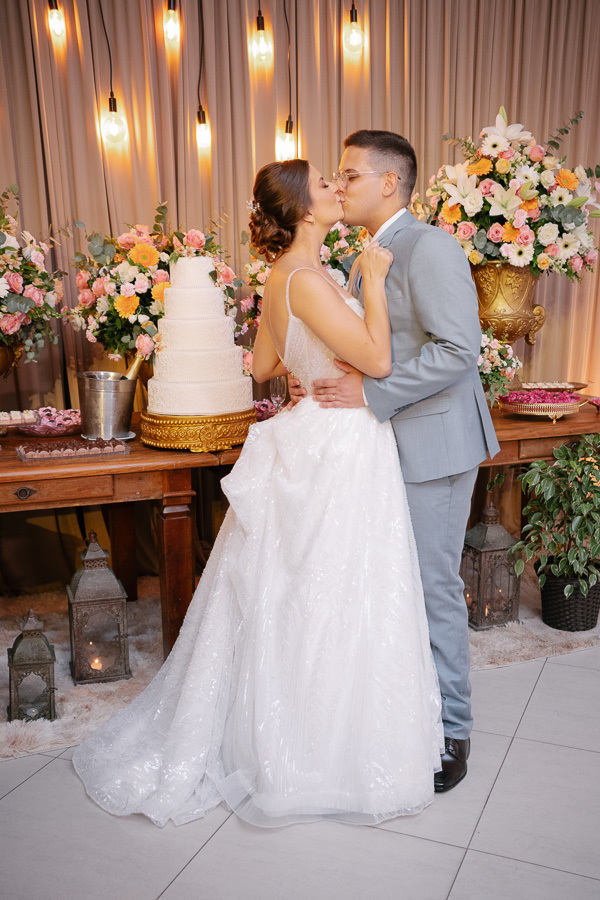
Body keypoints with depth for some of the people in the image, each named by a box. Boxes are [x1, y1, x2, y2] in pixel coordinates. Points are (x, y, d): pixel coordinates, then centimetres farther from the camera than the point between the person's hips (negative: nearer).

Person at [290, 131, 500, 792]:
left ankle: (449, 730, 18)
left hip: (432, 446, -9)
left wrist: (369, 392, -22)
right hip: (387, 444, 9)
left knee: (433, 586, 0)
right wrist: (319, 381, 3)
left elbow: (458, 347, -22)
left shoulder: (429, 246, -13)